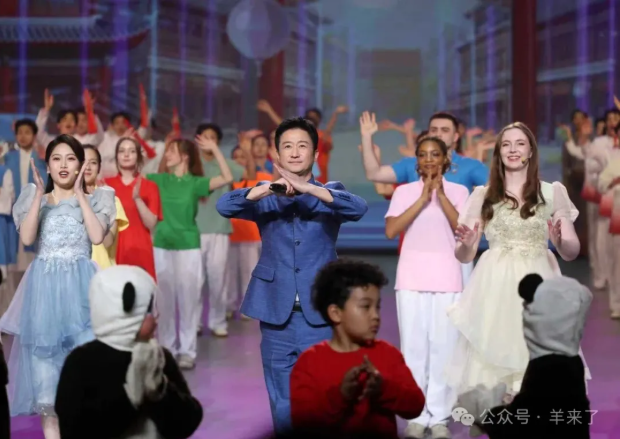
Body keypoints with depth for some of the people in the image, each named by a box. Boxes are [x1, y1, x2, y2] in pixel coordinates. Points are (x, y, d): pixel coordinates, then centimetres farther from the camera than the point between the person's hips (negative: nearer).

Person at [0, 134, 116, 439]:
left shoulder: (94, 198, 10)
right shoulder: (35, 198, 13)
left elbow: (97, 236, -9)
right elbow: (26, 238, -4)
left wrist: (80, 194, -6)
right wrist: (40, 196, -6)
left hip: (80, 284, -1)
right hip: (44, 283, 1)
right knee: (43, 351, -2)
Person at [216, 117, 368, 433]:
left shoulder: (330, 193, 6)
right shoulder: (265, 195, 7)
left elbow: (359, 208, -16)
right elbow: (224, 206, -12)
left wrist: (308, 188, -30)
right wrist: (268, 189, -30)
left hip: (319, 313, -1)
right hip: (276, 312, 1)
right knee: (282, 404, 8)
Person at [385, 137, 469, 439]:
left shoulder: (458, 191, 7)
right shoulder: (404, 192, 6)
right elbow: (391, 231, -8)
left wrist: (440, 194, -13)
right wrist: (423, 198, -12)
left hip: (446, 276, 0)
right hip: (411, 276, 0)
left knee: (443, 345, -3)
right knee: (413, 345, 0)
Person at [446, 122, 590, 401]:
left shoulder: (553, 192, 7)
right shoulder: (483, 196, 10)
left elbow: (572, 252, 4)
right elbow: (463, 256, 8)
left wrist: (559, 241, -19)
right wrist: (466, 244, -15)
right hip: (495, 289, 1)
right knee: (491, 367, -6)